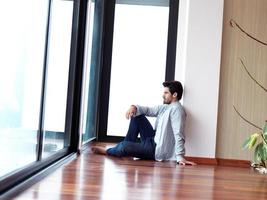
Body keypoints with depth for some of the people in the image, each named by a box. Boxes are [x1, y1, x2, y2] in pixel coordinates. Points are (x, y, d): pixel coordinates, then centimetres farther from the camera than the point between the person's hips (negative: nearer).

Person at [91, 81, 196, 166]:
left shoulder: (176, 109, -18)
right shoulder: (165, 107, 11)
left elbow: (178, 135, -27)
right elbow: (148, 110, 12)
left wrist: (180, 157, -34)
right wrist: (134, 107, -10)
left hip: (158, 150, -10)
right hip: (153, 140, 10)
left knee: (124, 147, -22)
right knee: (137, 115, 9)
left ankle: (108, 151, 12)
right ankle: (129, 146, 9)